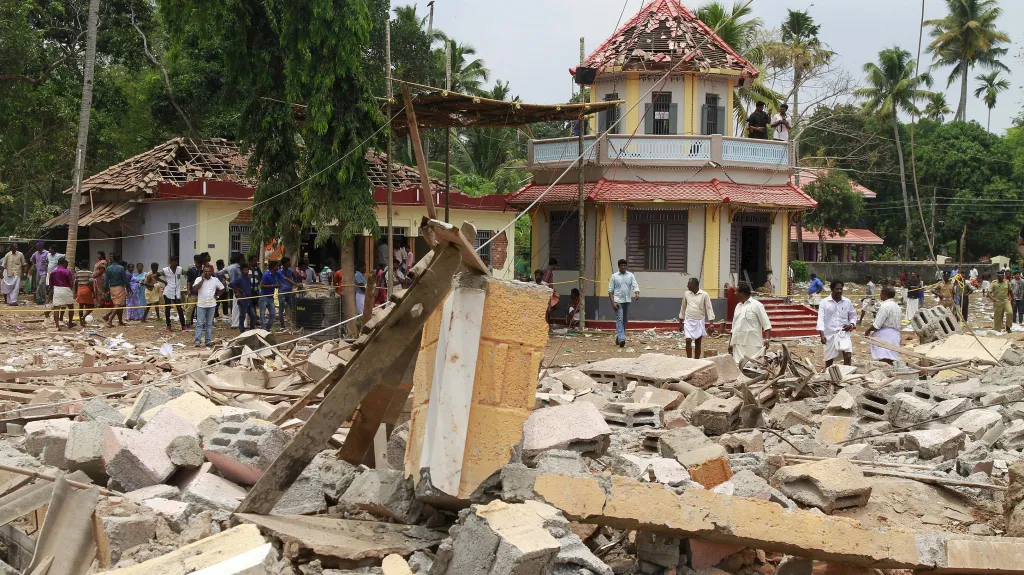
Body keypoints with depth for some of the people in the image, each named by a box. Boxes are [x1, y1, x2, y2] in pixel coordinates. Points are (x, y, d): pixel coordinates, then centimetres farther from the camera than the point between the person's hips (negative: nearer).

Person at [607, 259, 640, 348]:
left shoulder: (630, 275, 7)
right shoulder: (614, 276, 1)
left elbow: (635, 286, -3)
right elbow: (610, 290, 0)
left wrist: (637, 294, -25)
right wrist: (613, 302, -11)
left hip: (627, 301, 4)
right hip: (618, 301, -4)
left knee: (625, 321, 10)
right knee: (619, 320, -15)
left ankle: (618, 339, 23)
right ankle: (621, 339, -26)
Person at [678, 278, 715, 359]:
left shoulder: (704, 295, -9)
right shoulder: (686, 294, 0)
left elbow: (709, 309, -8)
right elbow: (683, 308, 11)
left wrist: (712, 324, -16)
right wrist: (681, 323, 12)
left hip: (699, 321, -1)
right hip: (688, 321, 1)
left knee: (698, 343, 7)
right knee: (688, 341, -10)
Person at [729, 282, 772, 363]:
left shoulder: (757, 305, -4)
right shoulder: (738, 306, 16)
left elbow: (766, 325, -7)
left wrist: (766, 339, -19)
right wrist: (730, 343, 19)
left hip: (753, 345, -6)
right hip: (738, 345, 6)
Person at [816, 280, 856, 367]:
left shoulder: (847, 302, 4)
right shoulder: (824, 302, -4)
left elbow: (853, 315, 16)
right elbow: (821, 319, -11)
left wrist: (851, 324, -5)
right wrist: (822, 334, -23)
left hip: (843, 333, 1)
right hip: (830, 334, -1)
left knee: (848, 356, -17)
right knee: (829, 360, 9)